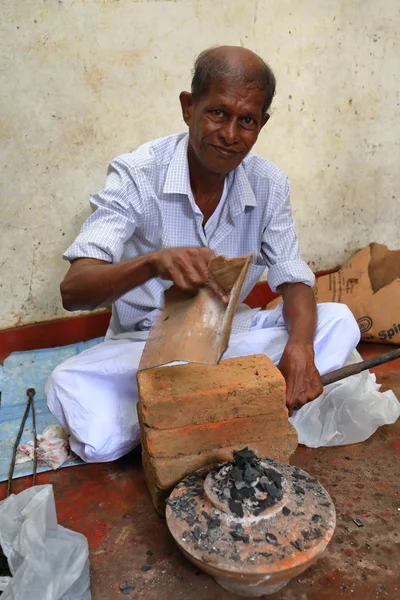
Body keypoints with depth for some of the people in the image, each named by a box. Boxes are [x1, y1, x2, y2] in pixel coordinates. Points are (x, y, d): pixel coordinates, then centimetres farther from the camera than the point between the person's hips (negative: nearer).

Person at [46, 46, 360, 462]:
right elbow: (72, 290, -26)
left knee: (338, 322, -17)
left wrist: (299, 345, -27)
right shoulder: (137, 174, -18)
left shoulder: (269, 184, -6)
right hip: (146, 341, -3)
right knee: (84, 412, -32)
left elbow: (293, 280, -4)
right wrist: (153, 261, -47)